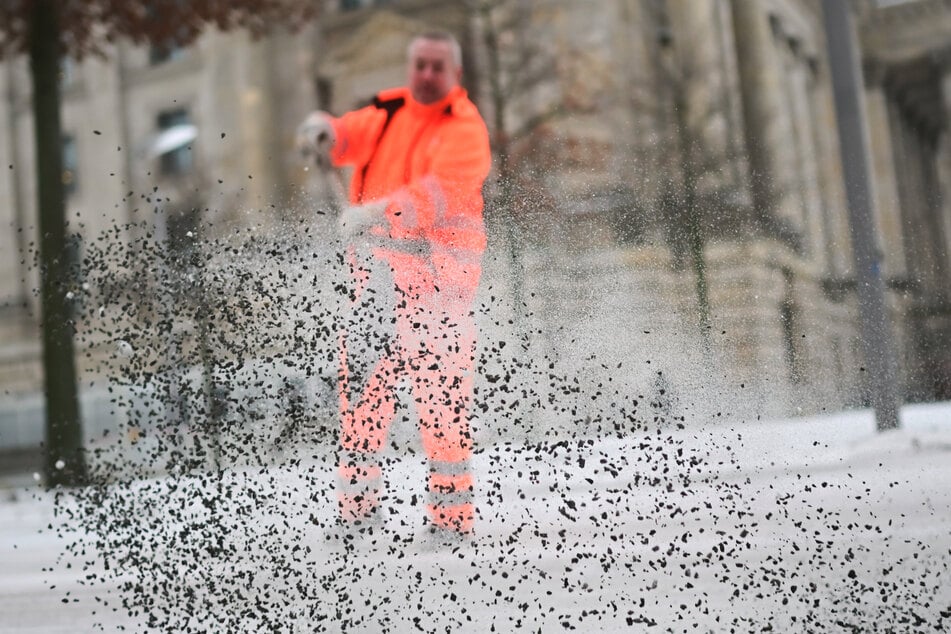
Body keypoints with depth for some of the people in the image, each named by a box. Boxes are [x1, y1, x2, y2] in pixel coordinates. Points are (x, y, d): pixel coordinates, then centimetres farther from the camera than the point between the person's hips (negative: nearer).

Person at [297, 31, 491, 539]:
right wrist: (324, 132, -23)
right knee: (361, 380, 7)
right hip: (377, 266, 6)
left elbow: (440, 194, -21)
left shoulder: (464, 128, -6)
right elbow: (353, 135, 1)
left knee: (440, 393, -8)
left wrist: (376, 215, -33)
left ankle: (452, 513, 3)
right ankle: (358, 505, 18)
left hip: (436, 272, -6)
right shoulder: (390, 111, 14)